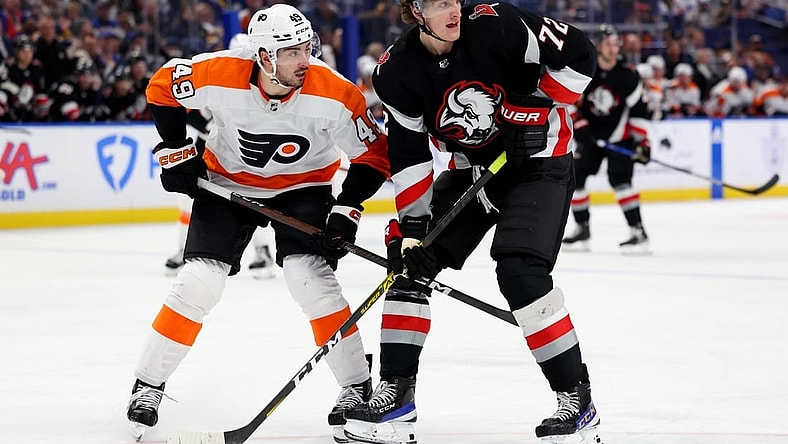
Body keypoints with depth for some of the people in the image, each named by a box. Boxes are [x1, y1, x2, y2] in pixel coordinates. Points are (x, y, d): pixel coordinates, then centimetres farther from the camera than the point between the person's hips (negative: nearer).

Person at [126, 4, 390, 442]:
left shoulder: (334, 94, -28)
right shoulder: (219, 74, -28)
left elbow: (374, 155, -15)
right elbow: (161, 89, -7)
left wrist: (347, 209, -23)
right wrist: (176, 152, -8)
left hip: (302, 185, 0)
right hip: (227, 182, 1)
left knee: (309, 275, -20)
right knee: (199, 282, -10)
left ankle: (358, 387, -7)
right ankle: (148, 385, 5)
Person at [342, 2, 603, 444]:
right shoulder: (397, 72, -11)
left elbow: (579, 53, -17)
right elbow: (408, 155, -8)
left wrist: (539, 109, -20)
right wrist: (412, 225, -14)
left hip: (539, 162, -5)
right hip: (471, 168, 6)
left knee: (520, 271, -22)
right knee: (410, 260, -2)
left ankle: (576, 399, -14)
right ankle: (396, 394, 5)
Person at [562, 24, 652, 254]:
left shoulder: (628, 77, -12)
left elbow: (639, 111, -7)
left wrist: (642, 141, -13)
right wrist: (580, 127, -12)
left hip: (620, 136, -4)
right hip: (590, 135, 4)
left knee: (619, 179, -21)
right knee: (574, 175, -2)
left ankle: (639, 232, -21)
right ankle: (582, 230, 12)